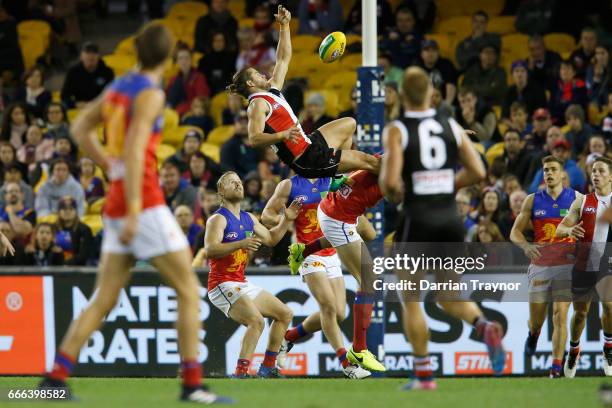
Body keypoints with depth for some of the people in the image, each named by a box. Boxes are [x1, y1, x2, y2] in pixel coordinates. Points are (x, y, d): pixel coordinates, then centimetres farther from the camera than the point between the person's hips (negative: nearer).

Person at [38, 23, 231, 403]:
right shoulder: (151, 94, -11)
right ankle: (193, 385, -4)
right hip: (143, 200, -8)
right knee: (189, 289, -1)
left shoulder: (119, 86, 13)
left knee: (104, 299, 8)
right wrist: (133, 211, -23)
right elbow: (134, 151, -21)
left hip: (116, 201, 8)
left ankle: (56, 376, 1)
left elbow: (80, 128, 24)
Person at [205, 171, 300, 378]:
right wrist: (241, 244, -38)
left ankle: (268, 367, 22)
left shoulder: (248, 219, 14)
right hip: (222, 285, -9)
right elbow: (210, 250, -27)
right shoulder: (218, 219, -12)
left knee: (285, 314, 15)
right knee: (256, 320, -30)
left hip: (242, 285, 9)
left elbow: (270, 238, 30)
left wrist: (286, 220, 15)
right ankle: (240, 374, -30)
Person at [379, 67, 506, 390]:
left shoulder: (396, 131, -8)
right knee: (449, 295, 18)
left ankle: (423, 375, 9)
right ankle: (485, 326, -13)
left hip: (417, 219, -4)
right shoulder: (452, 127, 5)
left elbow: (390, 181, -18)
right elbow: (477, 172, 3)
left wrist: (393, 195, 4)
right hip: (450, 216, 4)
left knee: (410, 299, 9)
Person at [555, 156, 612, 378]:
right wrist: (569, 230, -20)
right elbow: (559, 229, 3)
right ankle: (573, 351, 34)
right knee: (580, 311, 11)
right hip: (583, 263, 2)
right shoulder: (582, 201, 5)